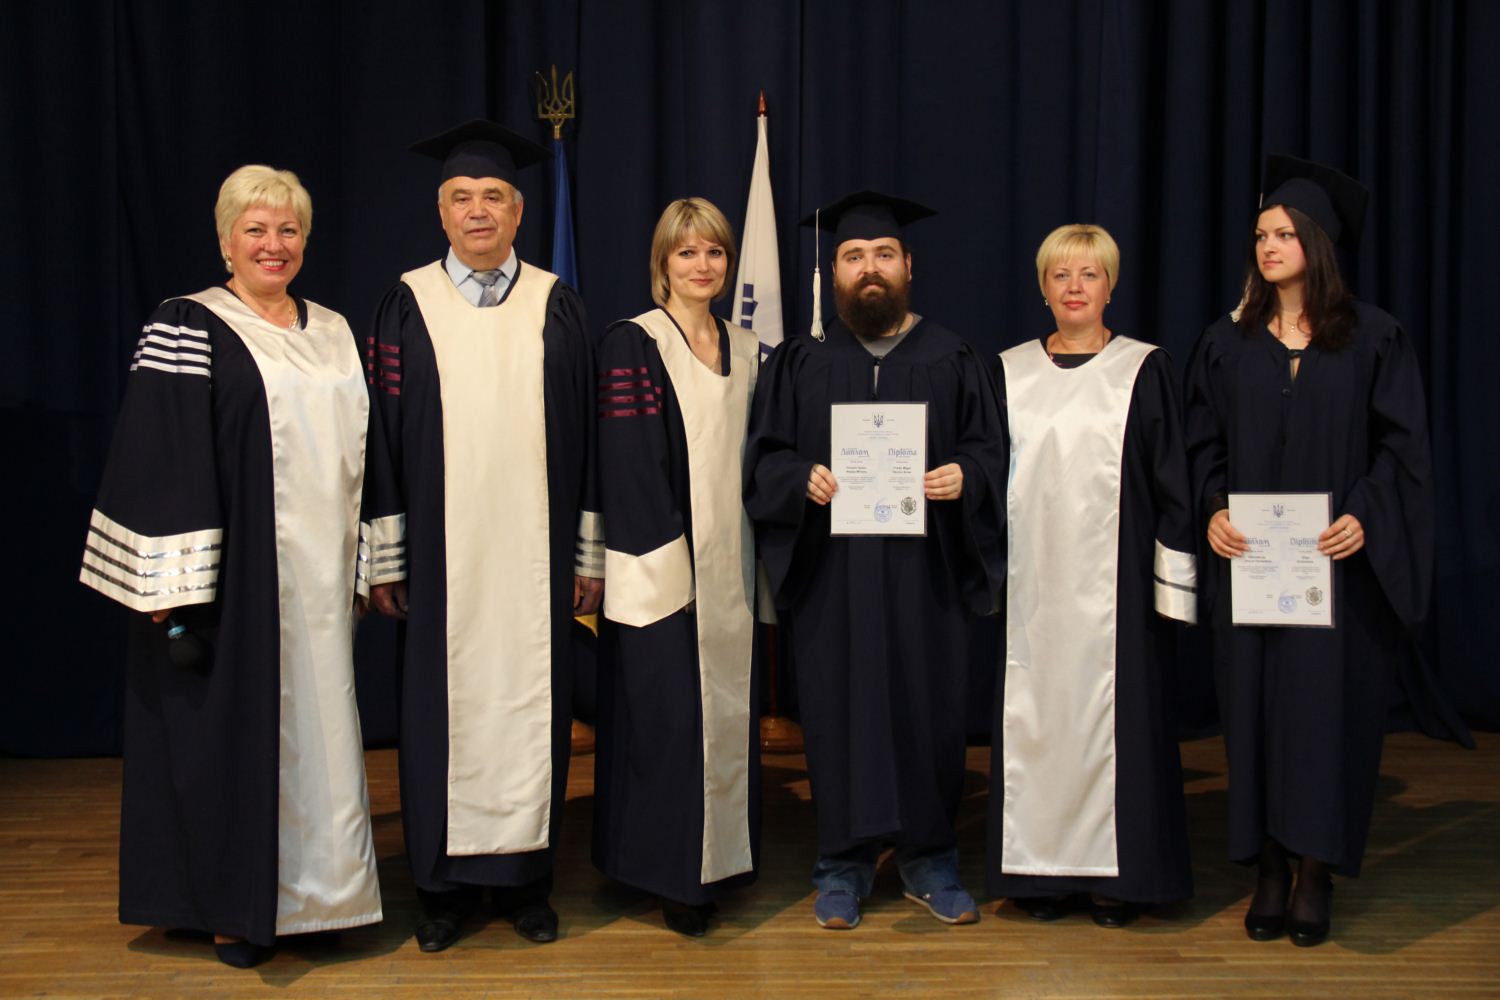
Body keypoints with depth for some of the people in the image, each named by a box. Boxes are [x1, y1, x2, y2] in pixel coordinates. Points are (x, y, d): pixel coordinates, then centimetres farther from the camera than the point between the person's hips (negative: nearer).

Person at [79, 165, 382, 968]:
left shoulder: (333, 333, 11)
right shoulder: (187, 328, -6)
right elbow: (159, 462, -11)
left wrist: (364, 563, 13)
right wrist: (167, 585, -17)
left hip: (318, 577, 6)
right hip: (233, 573, -6)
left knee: (317, 721, 12)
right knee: (234, 722, 3)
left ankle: (308, 888, 26)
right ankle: (234, 907, 18)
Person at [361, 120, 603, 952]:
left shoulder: (556, 306, 6)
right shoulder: (406, 306, 5)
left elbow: (583, 435, 6)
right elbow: (381, 437, 4)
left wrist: (589, 554, 3)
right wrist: (384, 558, -1)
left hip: (535, 553, 1)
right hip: (441, 557, 0)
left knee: (530, 705, 5)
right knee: (443, 708, 4)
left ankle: (525, 877, 19)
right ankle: (444, 884, 18)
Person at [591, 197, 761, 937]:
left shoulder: (747, 352, 12)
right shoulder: (631, 344, -6)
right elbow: (629, 464, -12)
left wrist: (754, 560, 10)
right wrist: (662, 563, -17)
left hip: (731, 565, 6)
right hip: (664, 564, -6)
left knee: (727, 707, 11)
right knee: (667, 715, -2)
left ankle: (721, 856, 25)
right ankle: (670, 873, 11)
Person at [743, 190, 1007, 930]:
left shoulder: (951, 359, 8)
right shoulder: (801, 362, 8)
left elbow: (990, 447, 6)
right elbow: (762, 458, 5)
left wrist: (964, 474, -16)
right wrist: (804, 478, -16)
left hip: (925, 572, 0)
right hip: (832, 574, 0)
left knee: (928, 710, 4)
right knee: (840, 709, 3)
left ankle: (929, 860, 20)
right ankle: (843, 864, 17)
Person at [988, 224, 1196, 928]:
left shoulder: (1145, 370, 3)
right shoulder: (1010, 373, 9)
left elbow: (1172, 479, 1)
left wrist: (1172, 581, -6)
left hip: (1112, 579, -2)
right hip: (1031, 578, 2)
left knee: (1113, 709, 1)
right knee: (1035, 716, 4)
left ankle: (1116, 873, 13)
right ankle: (1042, 869, 15)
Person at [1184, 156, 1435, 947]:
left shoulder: (1372, 337, 2)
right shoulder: (1226, 343, 8)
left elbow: (1401, 444, -1)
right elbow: (1203, 446, 8)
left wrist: (1364, 516, -15)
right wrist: (1214, 509, -9)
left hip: (1340, 561, -2)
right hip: (1249, 560, 2)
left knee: (1328, 705, 0)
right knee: (1255, 706, 4)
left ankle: (1315, 873, 11)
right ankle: (1269, 870, 14)